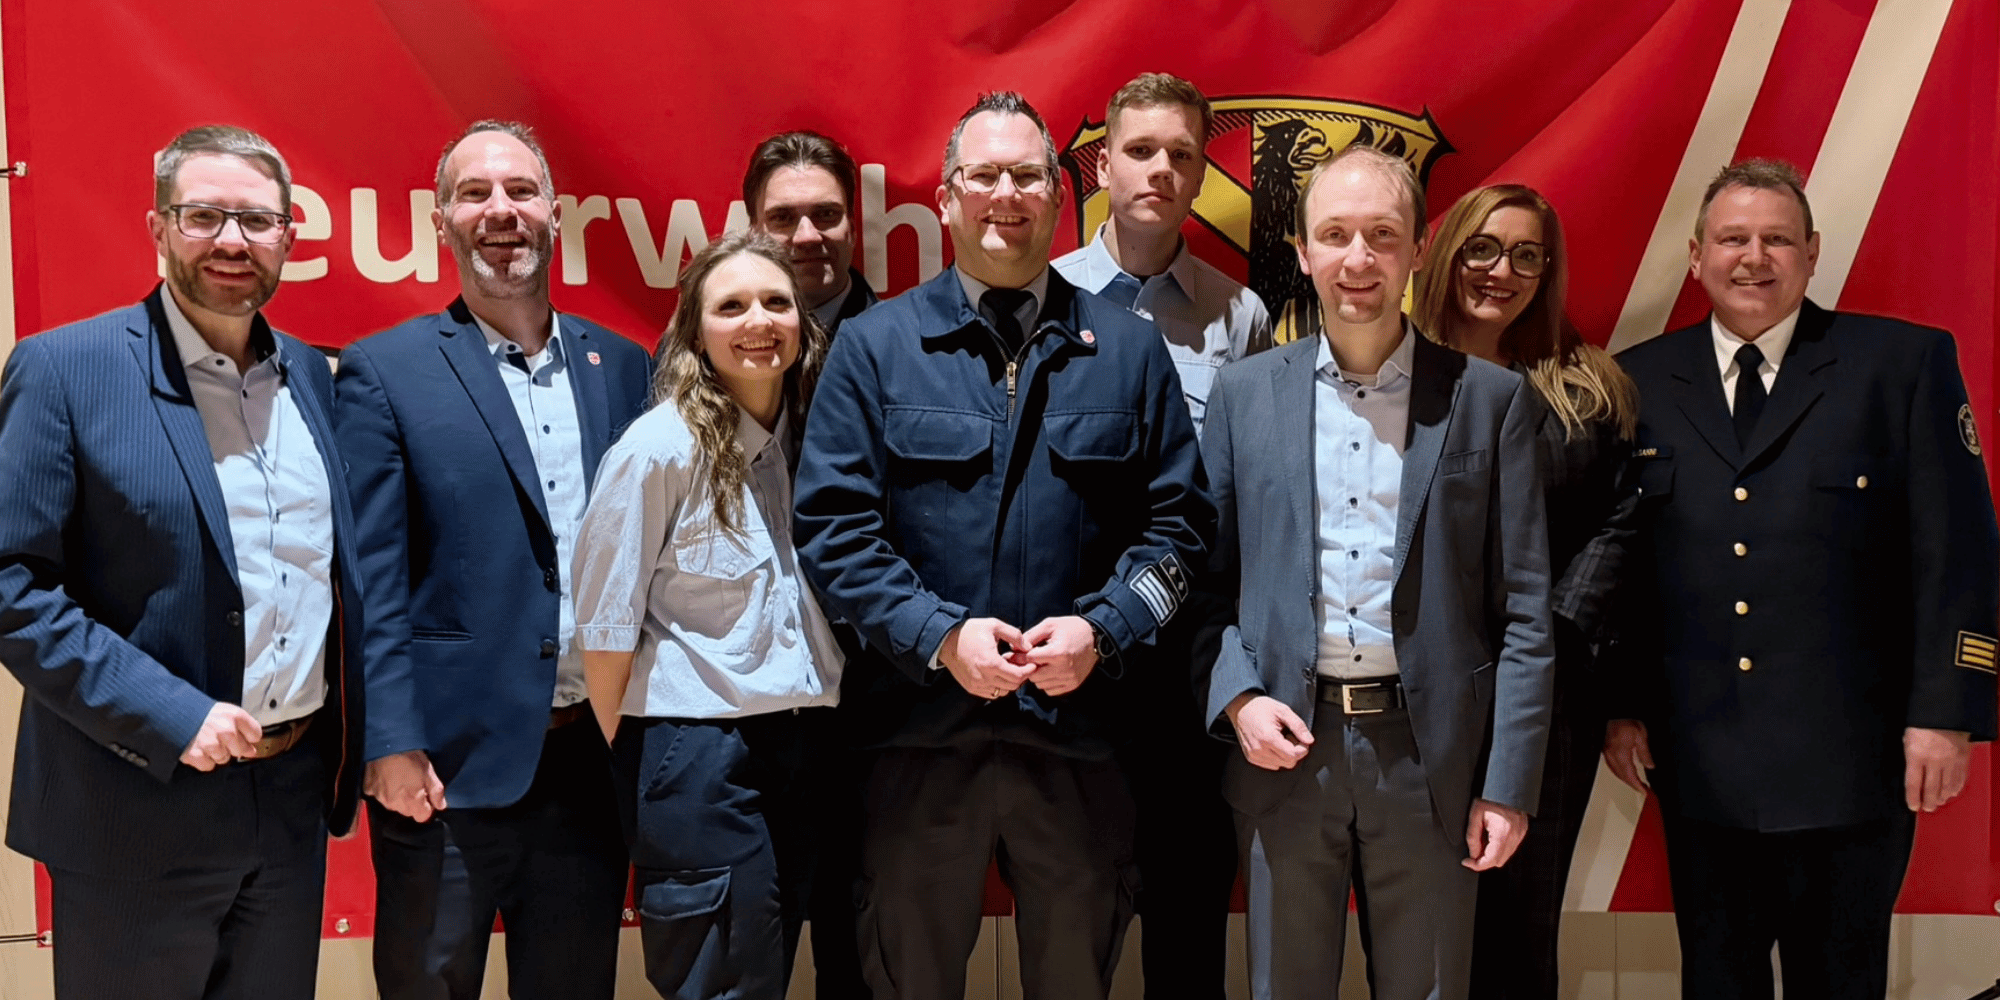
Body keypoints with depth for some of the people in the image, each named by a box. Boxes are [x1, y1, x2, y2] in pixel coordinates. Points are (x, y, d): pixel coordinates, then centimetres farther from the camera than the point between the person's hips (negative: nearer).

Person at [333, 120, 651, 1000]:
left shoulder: (621, 366, 8)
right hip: (450, 766, -3)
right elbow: (371, 579, -8)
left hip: (593, 758, 4)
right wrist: (391, 745, -13)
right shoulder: (382, 374, -4)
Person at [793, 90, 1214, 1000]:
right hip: (921, 731, -1)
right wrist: (940, 636, -14)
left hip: (1081, 726, 1)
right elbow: (832, 524, -3)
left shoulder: (1128, 350, 7)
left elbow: (1177, 518, 5)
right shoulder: (875, 345, 2)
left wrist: (1102, 628, -10)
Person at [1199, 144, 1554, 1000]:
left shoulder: (1491, 399, 2)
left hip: (1430, 755, -1)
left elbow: (1524, 609, 0)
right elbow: (1207, 577, 8)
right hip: (1284, 747, 1)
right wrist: (1236, 698, -8)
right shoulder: (1243, 394, 6)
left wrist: (1510, 782, -4)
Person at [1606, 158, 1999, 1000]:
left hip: (1850, 761, -2)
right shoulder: (1641, 383, 6)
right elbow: (1615, 557, 8)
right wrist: (1618, 704, 4)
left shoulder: (1905, 363, -1)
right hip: (1698, 760, 2)